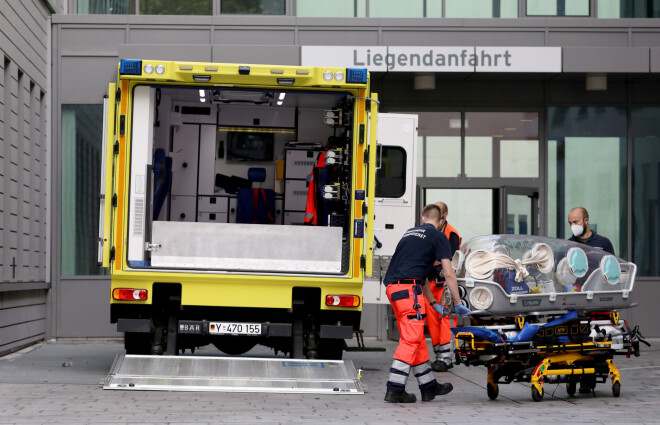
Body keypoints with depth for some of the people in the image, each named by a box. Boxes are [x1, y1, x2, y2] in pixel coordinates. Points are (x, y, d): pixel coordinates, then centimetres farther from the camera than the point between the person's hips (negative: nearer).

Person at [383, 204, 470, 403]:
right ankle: (394, 390, -12)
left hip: (392, 287, 8)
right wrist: (458, 303, 9)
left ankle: (429, 387, 22)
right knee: (411, 340, -7)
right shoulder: (438, 237, 4)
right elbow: (449, 274, 0)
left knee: (417, 340, 15)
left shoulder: (409, 233, 27)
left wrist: (434, 303, 38)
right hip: (409, 288, -8)